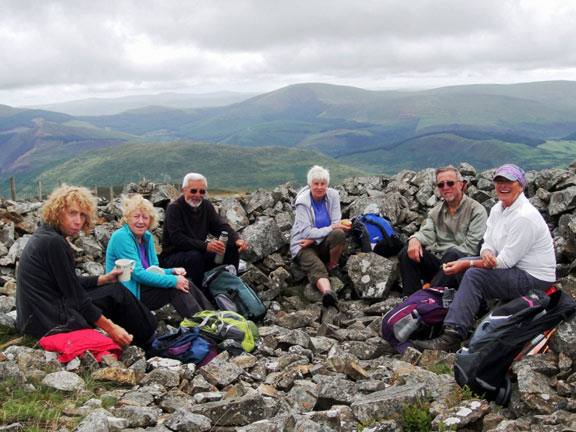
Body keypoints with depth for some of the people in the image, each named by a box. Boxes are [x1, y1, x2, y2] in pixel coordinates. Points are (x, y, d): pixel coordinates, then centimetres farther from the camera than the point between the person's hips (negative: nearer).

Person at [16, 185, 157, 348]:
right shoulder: (54, 243, -20)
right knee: (117, 293, -1)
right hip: (50, 321, -10)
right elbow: (76, 297, -19)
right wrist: (110, 328, -14)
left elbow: (72, 284, 16)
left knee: (115, 288, 16)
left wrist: (105, 279, 9)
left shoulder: (43, 235, 10)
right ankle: (151, 342, 15)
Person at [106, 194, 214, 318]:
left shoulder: (147, 237, 10)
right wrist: (173, 281, -23)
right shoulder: (121, 237, -16)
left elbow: (154, 269, 14)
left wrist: (172, 271, -8)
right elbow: (138, 274, -22)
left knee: (185, 283, -13)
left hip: (142, 287, 7)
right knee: (175, 289, -22)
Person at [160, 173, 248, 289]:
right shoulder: (174, 208, -16)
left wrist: (237, 240, -25)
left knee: (233, 248, -8)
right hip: (172, 257, -6)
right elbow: (178, 239, -28)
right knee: (195, 255, -37)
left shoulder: (206, 205, 5)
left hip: (199, 253, 7)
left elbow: (222, 227, -3)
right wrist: (206, 246, -42)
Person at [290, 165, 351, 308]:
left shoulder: (333, 195, -4)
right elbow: (306, 232, -18)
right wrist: (332, 228, -24)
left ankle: (333, 267, -11)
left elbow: (336, 224, -7)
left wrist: (313, 239, -16)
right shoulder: (302, 201, -13)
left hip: (325, 243, 3)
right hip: (304, 245, -3)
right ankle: (327, 292, -62)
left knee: (339, 234, -31)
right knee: (316, 267, -33)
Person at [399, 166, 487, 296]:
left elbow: (472, 246, -10)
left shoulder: (477, 210, 0)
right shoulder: (435, 212, 19)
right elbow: (427, 233, 4)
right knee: (407, 252, -17)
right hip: (437, 261, 5)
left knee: (452, 253, -37)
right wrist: (414, 239, -23)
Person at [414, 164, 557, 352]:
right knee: (463, 263, 3)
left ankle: (451, 338, -31)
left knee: (474, 275, -26)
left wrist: (468, 264, -19)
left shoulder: (524, 217, -23)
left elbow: (506, 261, -23)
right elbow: (488, 243, 9)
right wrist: (487, 253, -17)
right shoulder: (498, 209, 7)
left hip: (535, 279, -10)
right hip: (513, 268, 10)